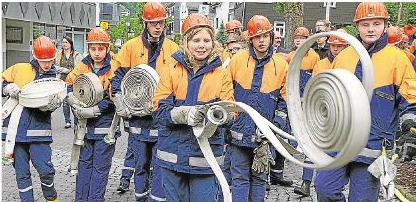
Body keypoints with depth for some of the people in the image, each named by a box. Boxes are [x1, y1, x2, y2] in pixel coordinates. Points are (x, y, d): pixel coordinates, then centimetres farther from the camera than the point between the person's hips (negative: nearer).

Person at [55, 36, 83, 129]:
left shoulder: (77, 55, 4)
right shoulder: (59, 55, 12)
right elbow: (56, 67, 7)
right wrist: (66, 70, -6)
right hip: (63, 81, 2)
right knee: (65, 102, 2)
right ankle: (67, 121, 9)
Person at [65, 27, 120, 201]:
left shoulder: (114, 68, -10)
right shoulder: (83, 66, 4)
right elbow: (68, 83, 16)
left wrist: (93, 110, -18)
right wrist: (73, 99, -2)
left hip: (105, 123, -5)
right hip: (85, 123, 5)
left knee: (100, 166, 3)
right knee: (85, 162, 14)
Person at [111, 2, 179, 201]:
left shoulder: (173, 49, 3)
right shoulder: (131, 46, 2)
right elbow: (118, 76, 3)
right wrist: (120, 103, -6)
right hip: (137, 116, 1)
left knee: (160, 165, 3)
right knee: (141, 164, 14)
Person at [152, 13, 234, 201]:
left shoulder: (222, 74, 1)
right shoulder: (172, 71, 1)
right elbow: (159, 109, -8)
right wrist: (185, 114, -27)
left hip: (205, 157, -1)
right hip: (173, 155, 1)